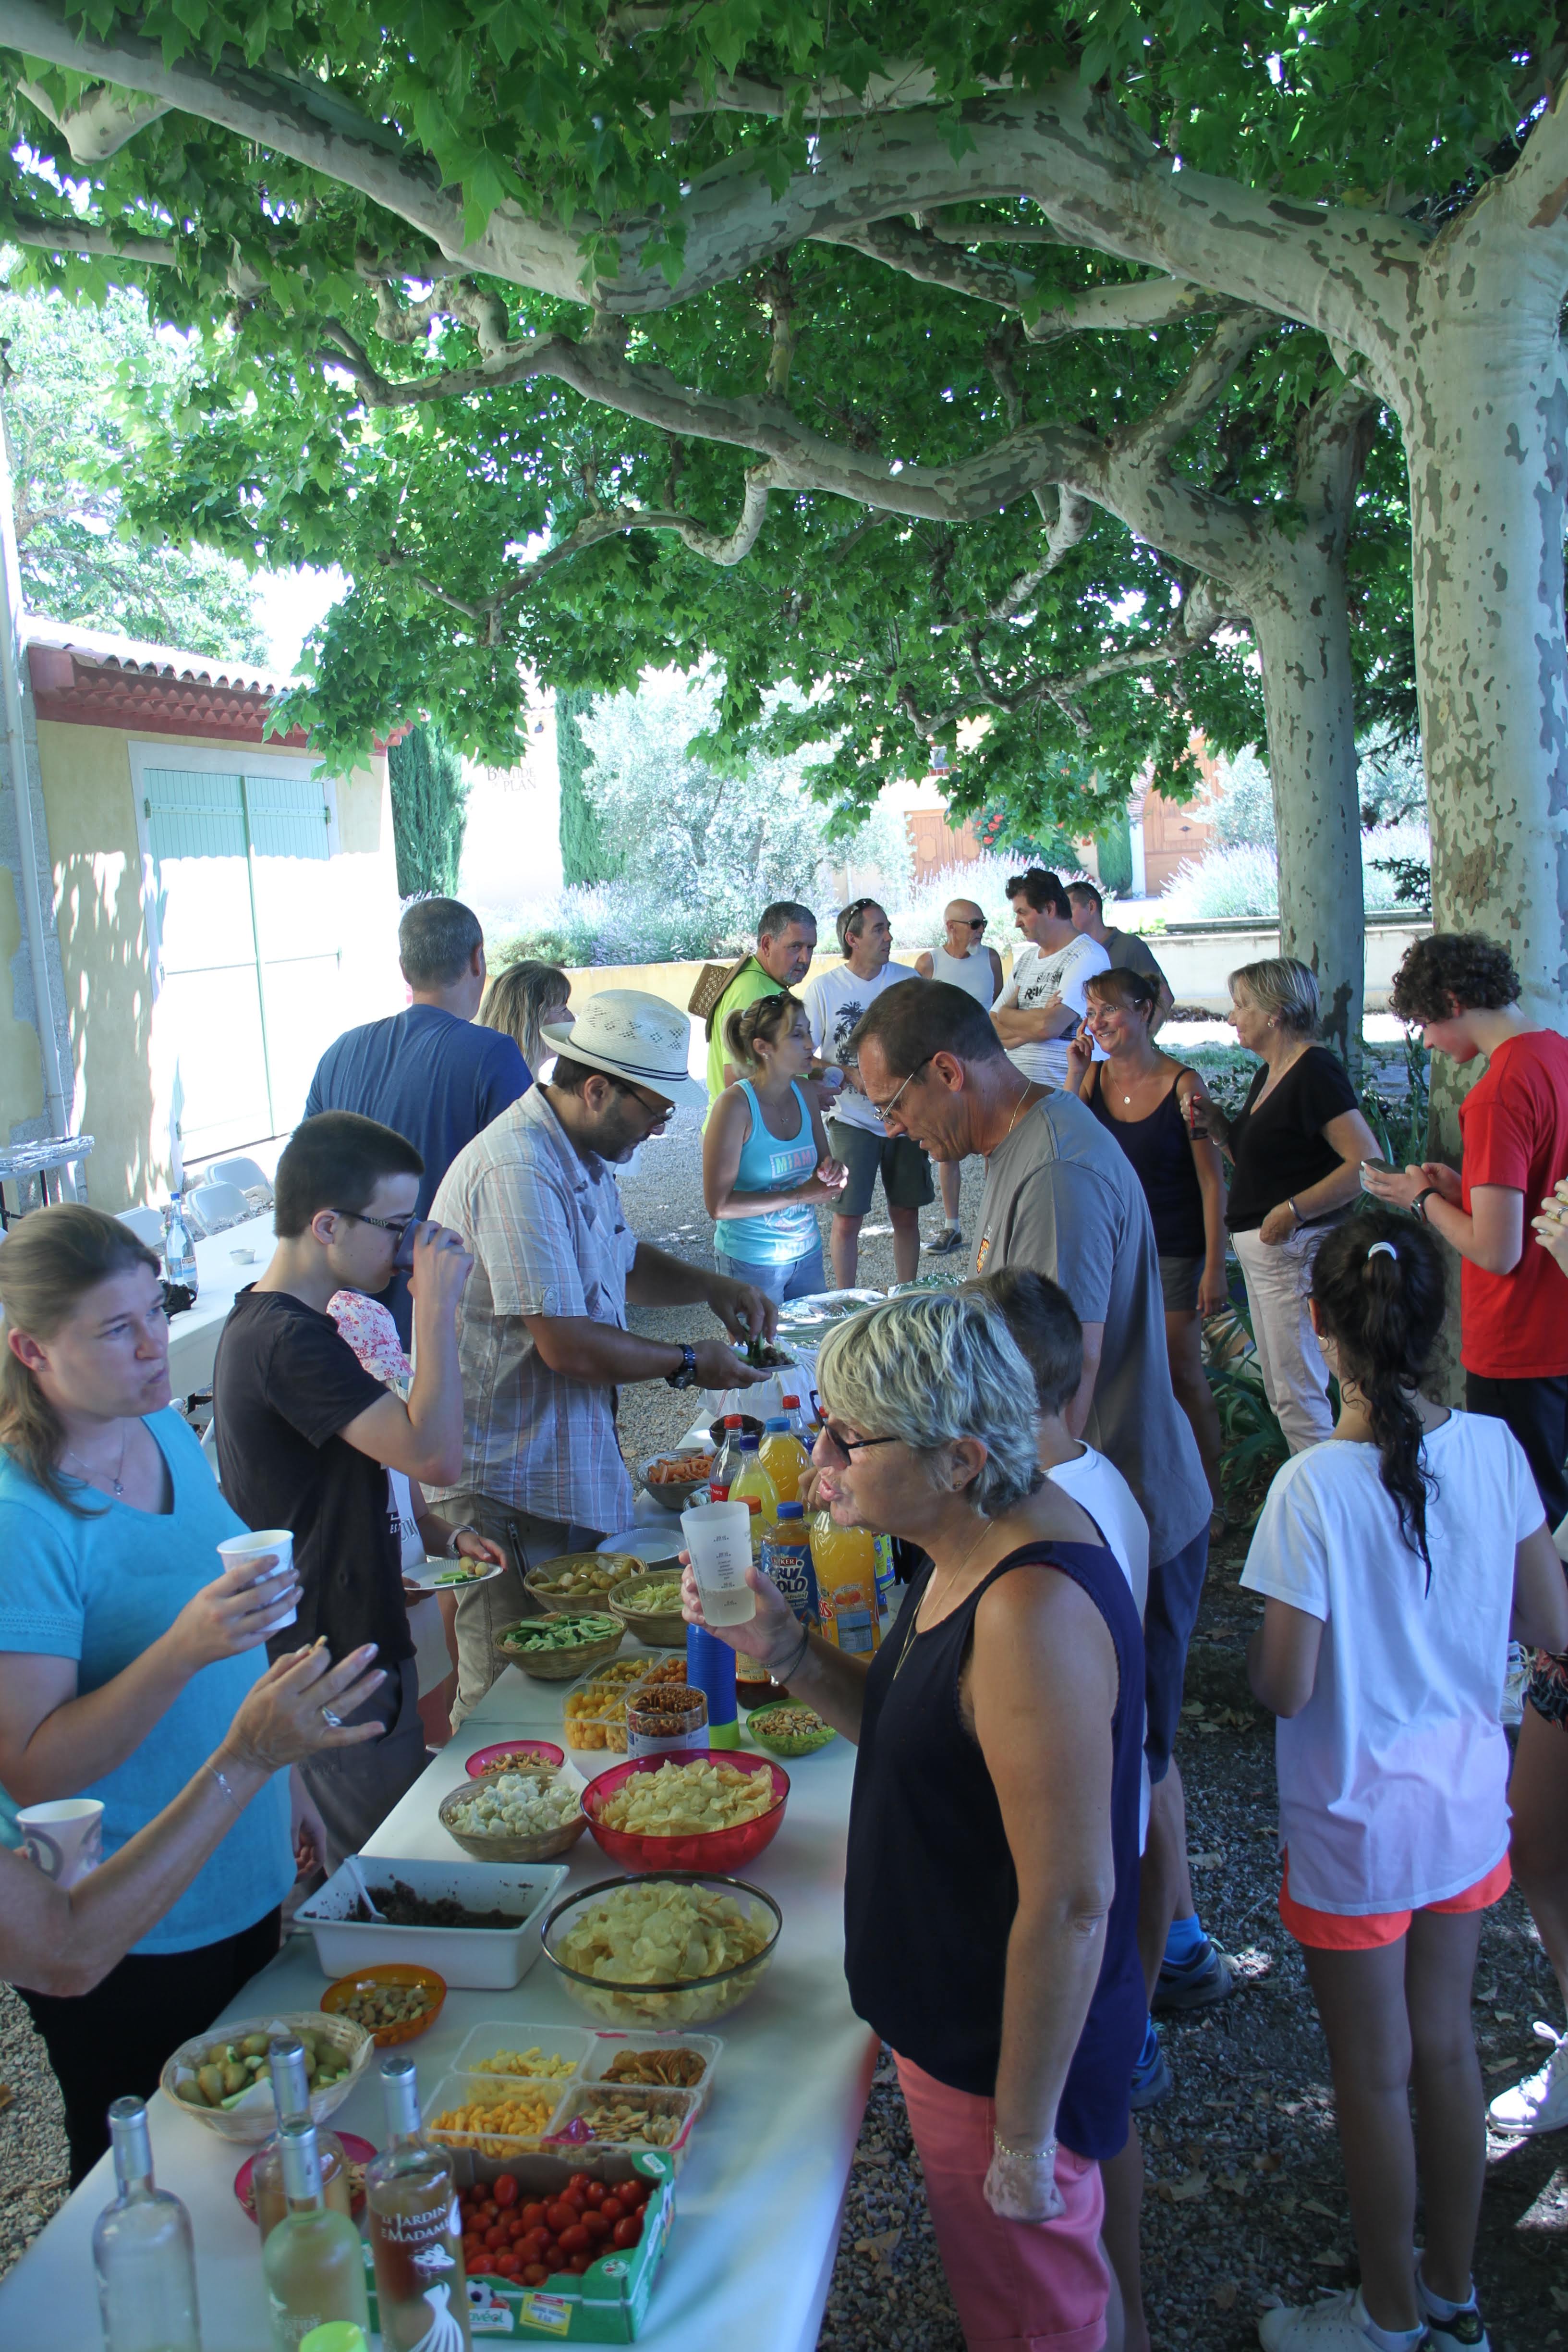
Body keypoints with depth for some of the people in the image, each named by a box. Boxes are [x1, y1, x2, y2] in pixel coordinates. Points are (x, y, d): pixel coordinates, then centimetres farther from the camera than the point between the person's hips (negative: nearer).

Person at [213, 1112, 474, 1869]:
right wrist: (436, 1305, -27)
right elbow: (434, 1455, -34)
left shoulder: (267, 1320, 8)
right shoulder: (291, 1342, -25)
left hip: (329, 1641, 10)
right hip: (344, 1663, -10)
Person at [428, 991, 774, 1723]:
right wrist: (689, 1364, -12)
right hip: (508, 1488, -10)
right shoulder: (519, 1170, -24)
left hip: (570, 1467, 10)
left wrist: (714, 1287, 10)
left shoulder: (584, 1155, 11)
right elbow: (566, 1345, -26)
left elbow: (623, 1262, 28)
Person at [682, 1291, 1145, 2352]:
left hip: (1009, 2052, -9)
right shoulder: (978, 1544, -3)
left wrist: (1023, 2135, -19)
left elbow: (1071, 1903, -29)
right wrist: (786, 1647, -7)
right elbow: (915, 1729, 10)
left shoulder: (1032, 1612, -33)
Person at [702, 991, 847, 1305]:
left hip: (807, 1254, 6)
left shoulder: (802, 1093, 0)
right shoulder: (737, 1104, -19)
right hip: (752, 1264, -6)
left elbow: (822, 1161, 14)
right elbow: (718, 1205, -20)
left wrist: (833, 1171, -10)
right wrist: (798, 1196, -20)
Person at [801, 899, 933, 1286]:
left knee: (906, 1215, 10)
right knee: (847, 1220, -1)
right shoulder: (824, 988, -6)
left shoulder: (908, 979, 3)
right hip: (853, 1120, -3)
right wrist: (849, 1074, -16)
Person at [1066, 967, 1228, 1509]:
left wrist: (1215, 1267, -12)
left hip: (1173, 1250, -4)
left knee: (1182, 1374, 3)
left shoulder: (1183, 1086, -12)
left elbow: (1212, 1182, -9)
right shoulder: (1093, 1077, 0)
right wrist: (1074, 1076, -14)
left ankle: (1207, 1497, 17)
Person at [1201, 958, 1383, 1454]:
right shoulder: (1268, 1076, 14)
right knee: (1280, 1392, 17)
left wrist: (1293, 1210, -24)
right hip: (1259, 1249, 10)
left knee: (1298, 1394, -5)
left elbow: (1368, 1163, -24)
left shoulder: (1315, 1071, -15)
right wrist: (1218, 1126, 4)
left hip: (1295, 1250, -10)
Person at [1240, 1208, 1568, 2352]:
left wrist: (1259, 1639, -1)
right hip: (1470, 1799, 5)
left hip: (1357, 1827, -5)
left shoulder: (1314, 1487, -27)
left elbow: (1284, 1688, -21)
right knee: (1446, 2043, 23)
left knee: (1373, 2074, 15)